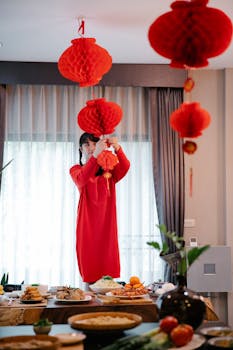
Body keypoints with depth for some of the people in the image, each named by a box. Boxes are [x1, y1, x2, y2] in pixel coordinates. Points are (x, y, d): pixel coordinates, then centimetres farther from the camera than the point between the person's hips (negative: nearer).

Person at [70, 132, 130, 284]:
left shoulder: (109, 169, 10)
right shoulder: (76, 170, 5)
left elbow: (125, 167, -14)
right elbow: (82, 180, -20)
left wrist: (117, 149, -35)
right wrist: (96, 155, -36)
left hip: (106, 223, 1)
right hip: (87, 224, -1)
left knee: (108, 265, -1)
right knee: (89, 269, -2)